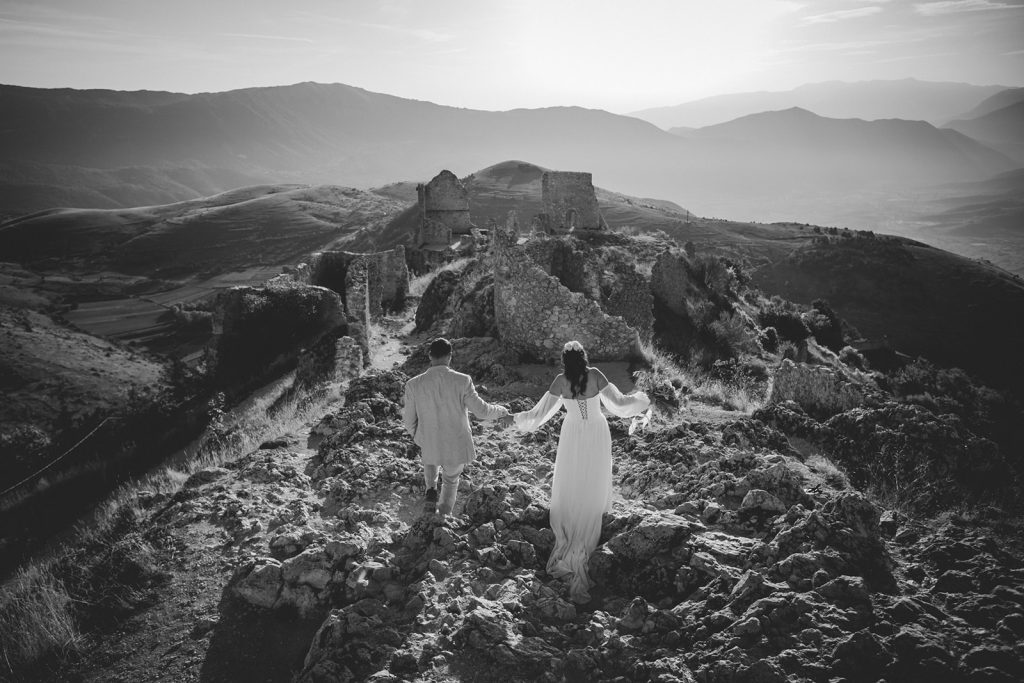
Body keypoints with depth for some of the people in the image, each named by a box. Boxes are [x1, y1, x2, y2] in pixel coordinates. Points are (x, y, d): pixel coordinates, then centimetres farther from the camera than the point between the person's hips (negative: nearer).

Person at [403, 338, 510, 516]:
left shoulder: (413, 384, -17)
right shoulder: (462, 381, -22)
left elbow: (410, 421, -6)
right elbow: (481, 411, -12)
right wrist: (500, 411, 10)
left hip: (430, 446, 1)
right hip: (457, 446, -1)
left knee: (431, 458, 38)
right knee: (451, 480, 27)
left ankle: (431, 491, 19)